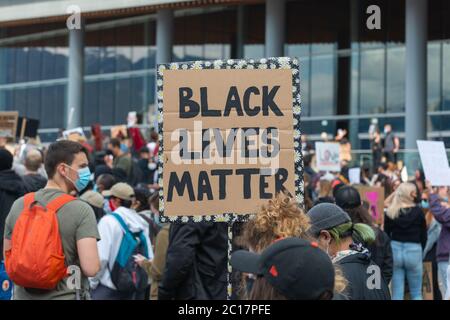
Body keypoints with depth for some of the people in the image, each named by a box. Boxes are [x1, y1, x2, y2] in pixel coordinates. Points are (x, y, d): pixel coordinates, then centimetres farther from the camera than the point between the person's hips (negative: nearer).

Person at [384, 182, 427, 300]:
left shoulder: (390, 212, -1)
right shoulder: (417, 211, -6)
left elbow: (386, 235, 3)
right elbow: (424, 235, 0)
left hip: (395, 250, 2)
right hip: (414, 251, -2)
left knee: (397, 292, 6)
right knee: (416, 293, 8)